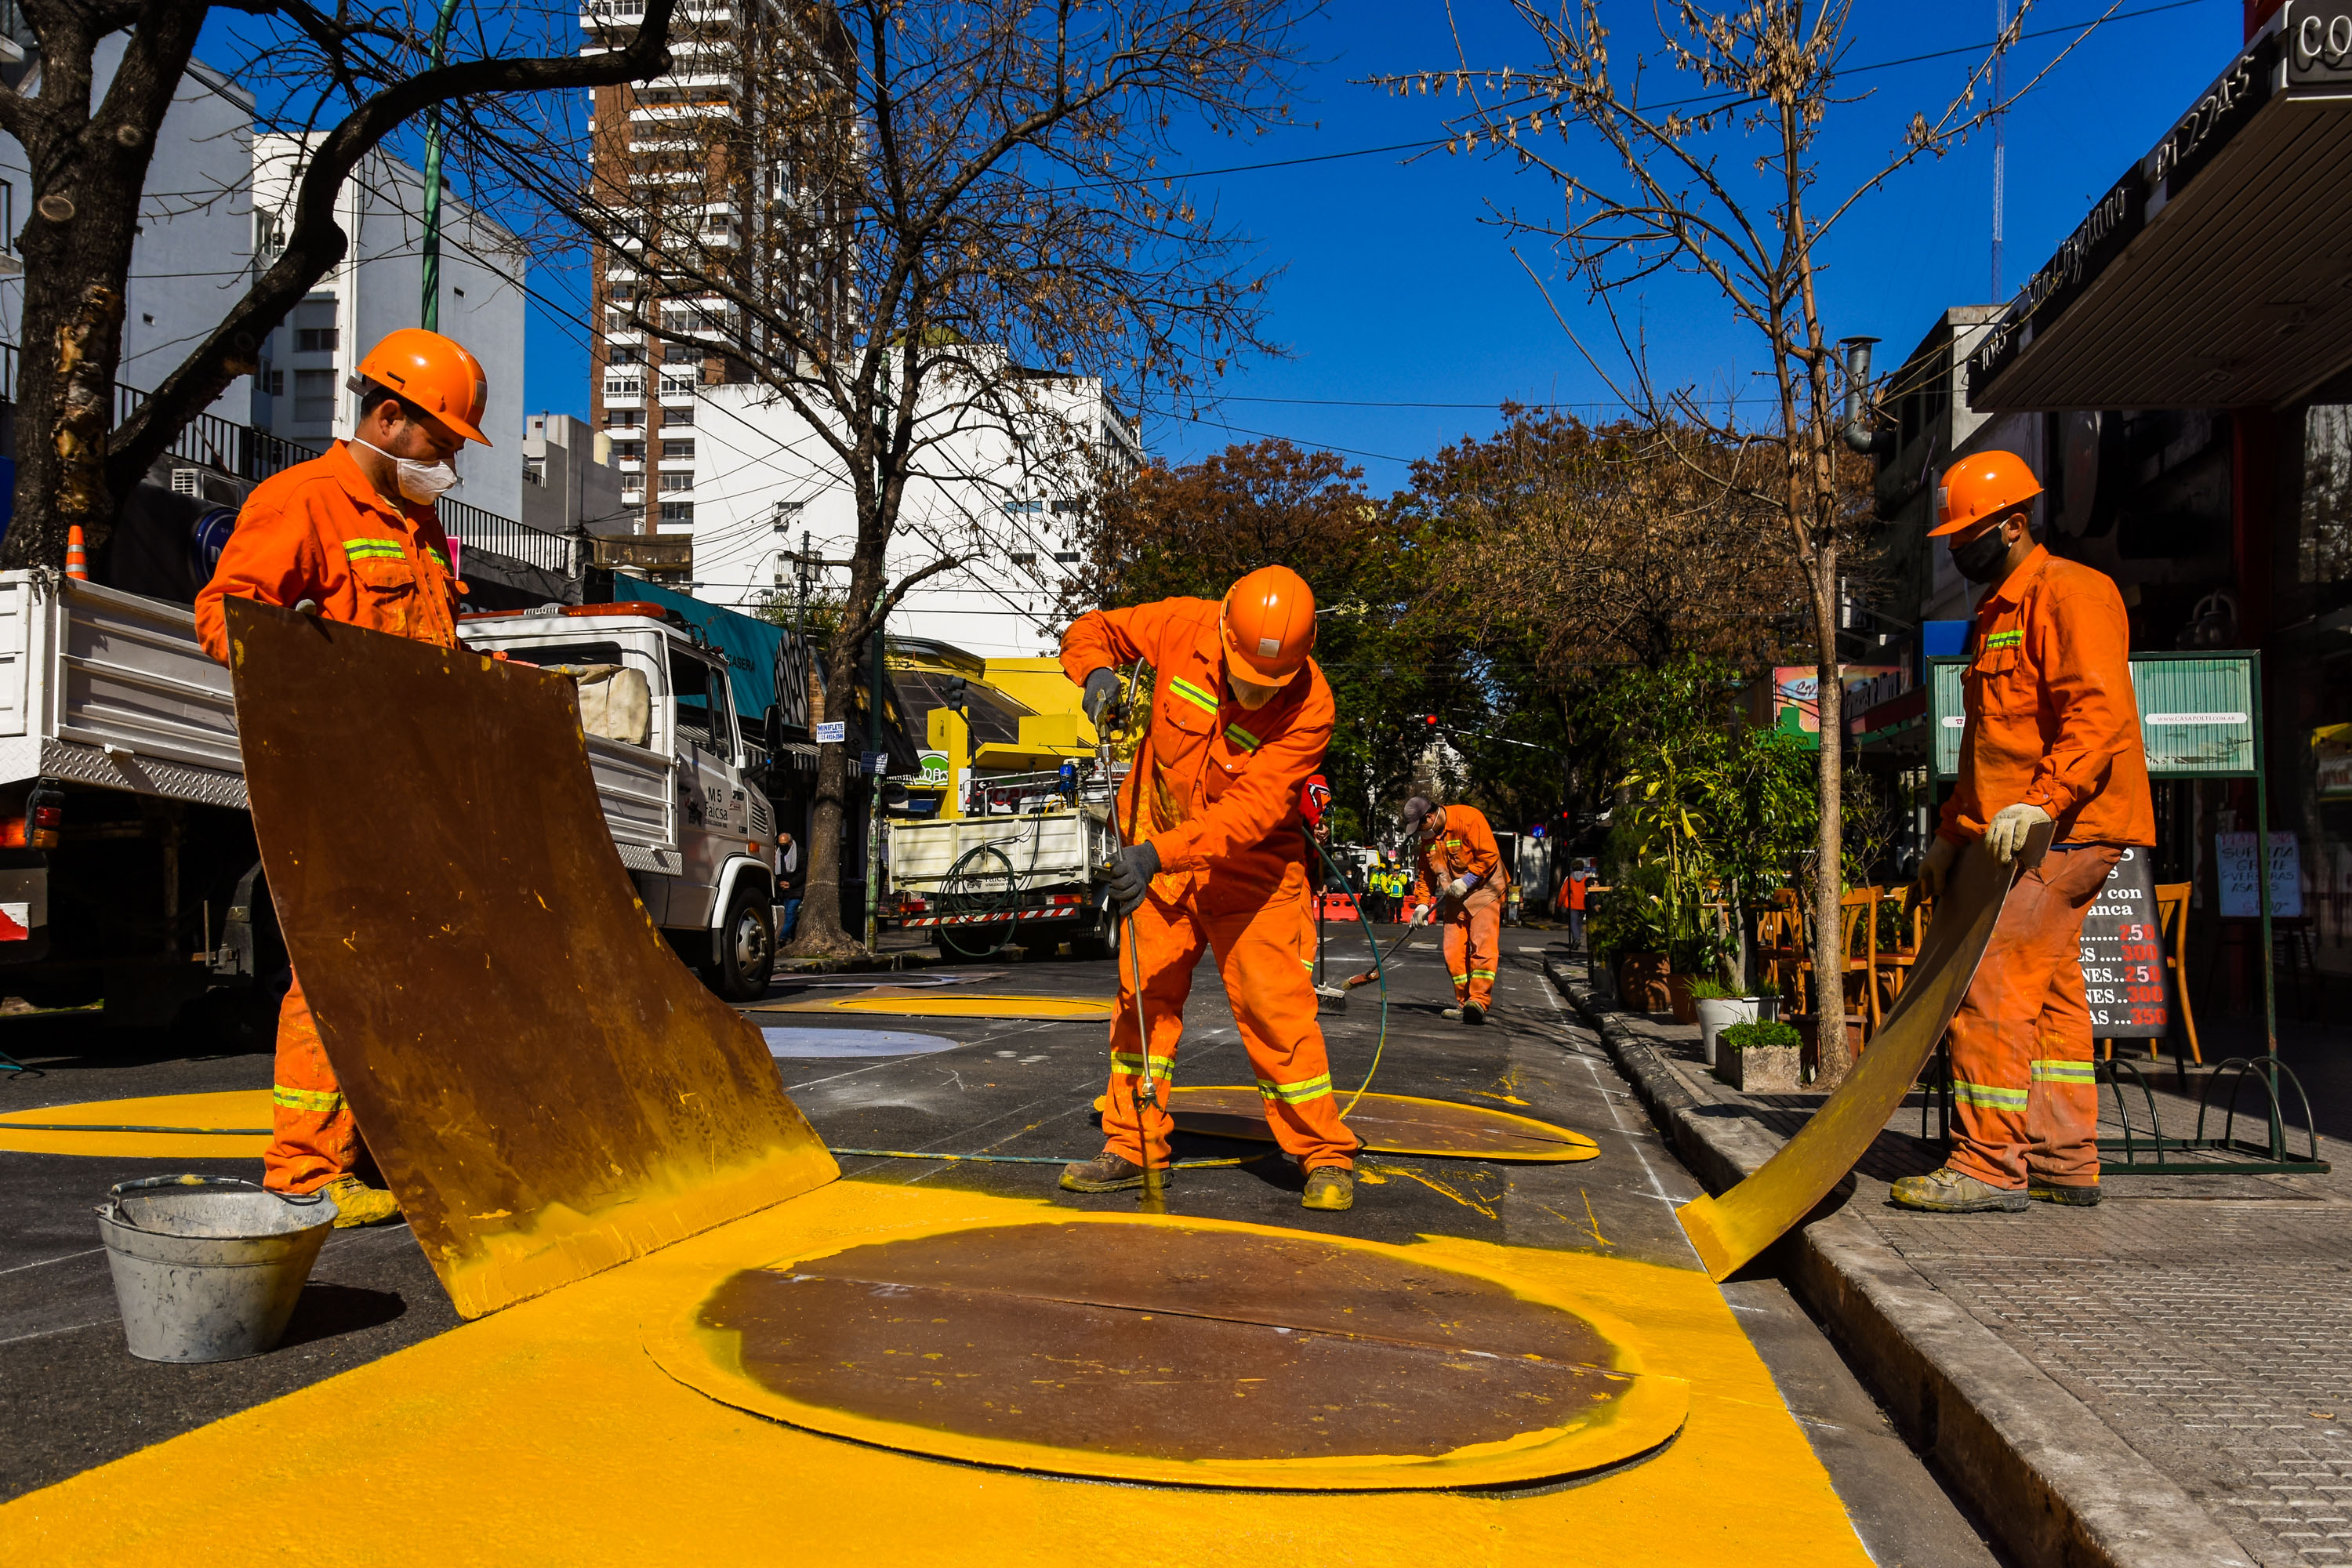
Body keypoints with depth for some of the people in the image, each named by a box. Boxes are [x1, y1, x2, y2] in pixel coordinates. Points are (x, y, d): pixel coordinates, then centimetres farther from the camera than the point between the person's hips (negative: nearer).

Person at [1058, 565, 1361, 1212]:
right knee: (1144, 993, 5)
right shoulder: (1183, 626, -16)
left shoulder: (1308, 707, -25)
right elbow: (1090, 630, 0)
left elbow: (1252, 812, -32)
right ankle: (1133, 1147, 16)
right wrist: (1099, 671, -23)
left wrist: (1159, 855, -41)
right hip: (1158, 851, 4)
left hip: (1250, 865, -3)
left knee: (1273, 1005, -8)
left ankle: (1326, 1157, 5)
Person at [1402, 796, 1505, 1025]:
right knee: (1454, 951, 0)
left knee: (1483, 945, -18)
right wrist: (1421, 904, 7)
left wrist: (1466, 881, -22)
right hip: (1455, 897, 7)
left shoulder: (1469, 818, -19)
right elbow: (1425, 872, 15)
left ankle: (1479, 1002, -25)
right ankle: (1464, 1004, 6)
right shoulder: (1427, 836, 5)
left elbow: (1489, 855, -21)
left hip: (1484, 888, -7)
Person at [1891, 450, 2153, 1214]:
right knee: (2048, 994, 11)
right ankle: (2065, 1163, 17)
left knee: (1991, 988, -13)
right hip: (2007, 838, 10)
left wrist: (2041, 802, -32)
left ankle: (1989, 1165, -9)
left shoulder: (2070, 593, -9)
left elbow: (2100, 711, -22)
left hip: (2058, 835, -10)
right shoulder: (1997, 613, 22)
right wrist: (1950, 833, 22)